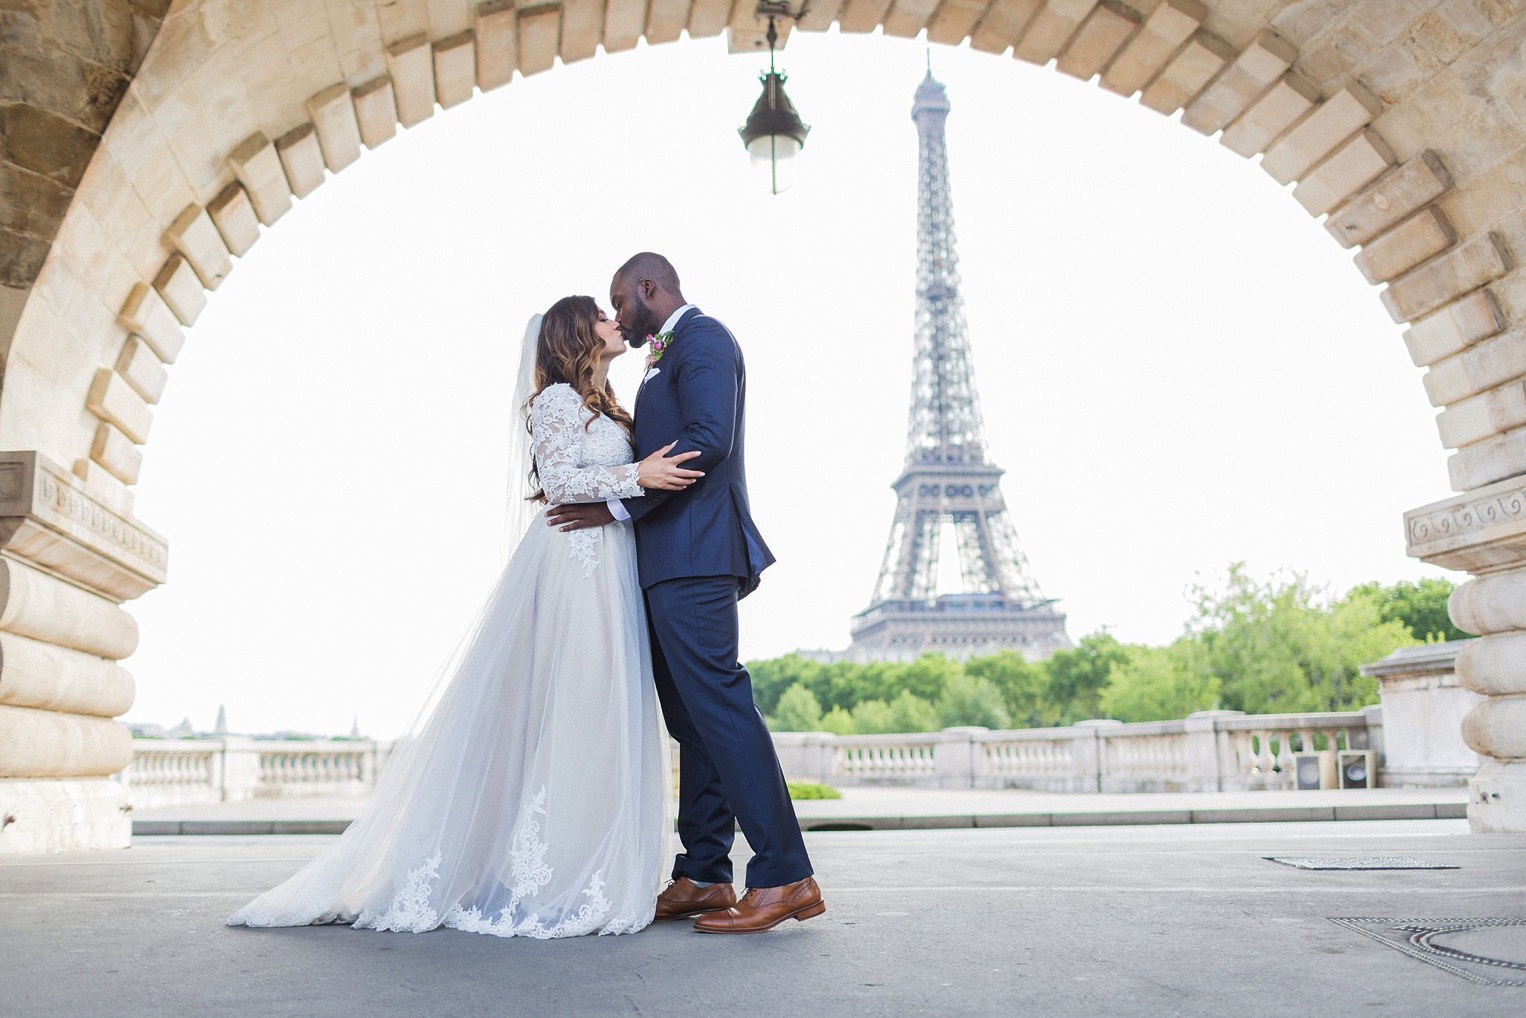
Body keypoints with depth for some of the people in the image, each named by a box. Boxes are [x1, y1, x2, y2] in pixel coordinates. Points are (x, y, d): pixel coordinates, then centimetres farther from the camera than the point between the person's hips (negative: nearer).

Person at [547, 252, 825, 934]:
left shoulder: (702, 338, -4)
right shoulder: (671, 354, 27)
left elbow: (708, 440, -19)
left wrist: (618, 505, -16)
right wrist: (587, 490, 18)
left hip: (692, 554, -11)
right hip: (675, 561, 11)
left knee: (717, 703, -14)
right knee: (693, 717, 9)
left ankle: (784, 877, -12)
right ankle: (703, 876, 13)